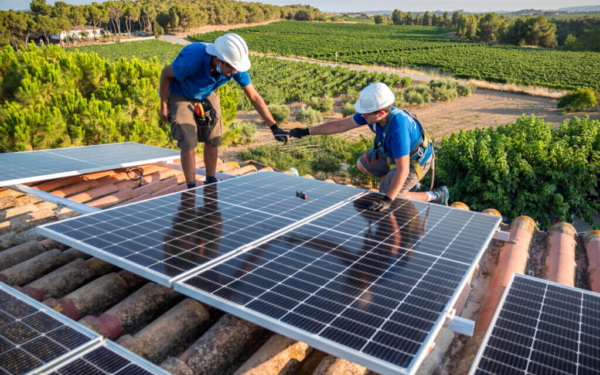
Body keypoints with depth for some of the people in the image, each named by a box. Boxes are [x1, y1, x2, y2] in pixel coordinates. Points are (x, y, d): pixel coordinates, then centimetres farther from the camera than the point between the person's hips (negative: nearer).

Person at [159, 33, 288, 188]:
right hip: (180, 97, -4)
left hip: (208, 95, 4)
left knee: (213, 140, 2)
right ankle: (191, 190, 2)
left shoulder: (235, 67, -28)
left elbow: (254, 97, -18)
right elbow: (166, 73, -20)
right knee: (188, 143, -12)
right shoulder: (191, 60, -41)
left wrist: (274, 127, -23)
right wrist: (163, 105, -12)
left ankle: (210, 183, 22)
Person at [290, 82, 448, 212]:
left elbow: (402, 170, -43)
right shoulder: (373, 111, -20)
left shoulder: (398, 129, -43)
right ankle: (409, 185, 24)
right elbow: (341, 125, -10)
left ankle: (436, 196, 4)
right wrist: (307, 132, -10)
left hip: (415, 160, -8)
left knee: (391, 198, -13)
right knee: (362, 164, 15)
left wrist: (387, 200, -48)